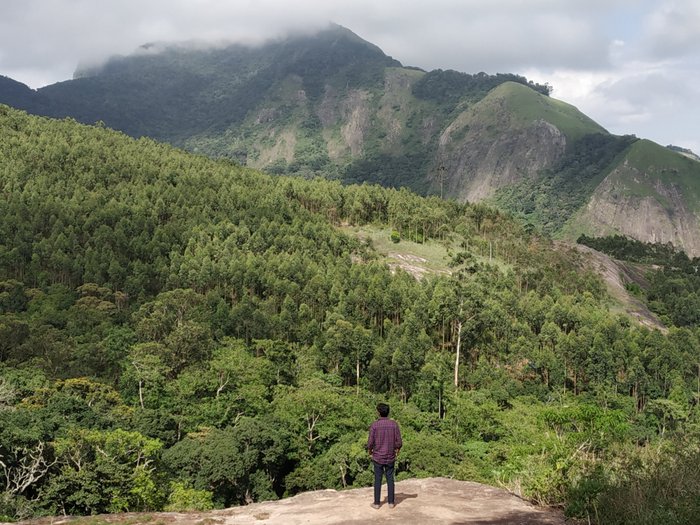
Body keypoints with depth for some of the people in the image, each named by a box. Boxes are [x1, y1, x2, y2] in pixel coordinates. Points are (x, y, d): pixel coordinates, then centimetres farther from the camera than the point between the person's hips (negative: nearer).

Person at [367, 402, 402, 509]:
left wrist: (369, 450, 9)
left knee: (378, 480, 8)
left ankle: (377, 503, 14)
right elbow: (399, 442, -7)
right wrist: (397, 450, 14)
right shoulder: (394, 424, -8)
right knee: (390, 479, 12)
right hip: (390, 457, 2)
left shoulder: (374, 425, -13)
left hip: (378, 457, -2)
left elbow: (370, 442, -12)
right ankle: (391, 502, 15)